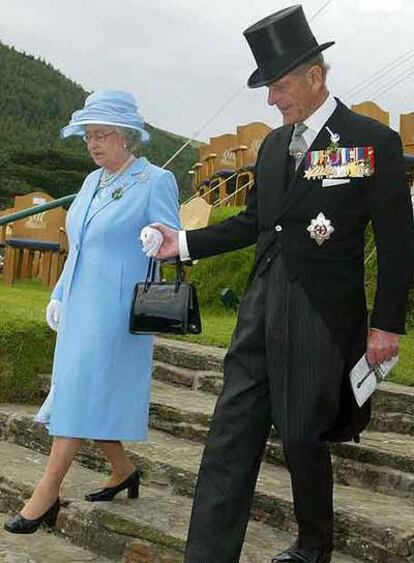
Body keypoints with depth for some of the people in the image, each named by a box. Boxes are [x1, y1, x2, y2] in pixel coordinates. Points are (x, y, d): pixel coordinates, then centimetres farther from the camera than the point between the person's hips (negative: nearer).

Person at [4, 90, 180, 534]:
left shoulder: (155, 182, -9)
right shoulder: (92, 182, 14)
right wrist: (59, 296, 19)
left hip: (116, 309, -8)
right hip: (80, 306, 8)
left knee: (82, 395, -5)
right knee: (88, 396, 12)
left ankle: (46, 495, 3)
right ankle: (123, 472, 30)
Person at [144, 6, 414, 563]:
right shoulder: (273, 145, 11)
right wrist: (184, 242, 11)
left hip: (322, 318, -6)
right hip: (262, 309, 6)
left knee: (303, 438, 7)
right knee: (230, 437, 2)